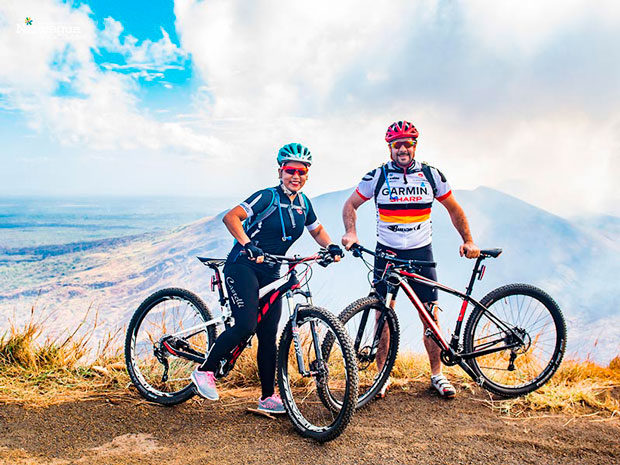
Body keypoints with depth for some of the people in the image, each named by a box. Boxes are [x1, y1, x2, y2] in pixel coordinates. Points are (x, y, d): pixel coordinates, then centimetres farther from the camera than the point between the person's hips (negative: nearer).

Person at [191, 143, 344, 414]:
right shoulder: (267, 197, -12)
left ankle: (268, 397, 15)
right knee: (246, 325, -21)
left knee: (269, 336, 5)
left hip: (270, 273, 6)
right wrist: (248, 245, -36)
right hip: (243, 266, -6)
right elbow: (231, 217, -22)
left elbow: (317, 230, 24)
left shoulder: (303, 203, 8)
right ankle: (205, 370, 1)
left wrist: (330, 246, 4)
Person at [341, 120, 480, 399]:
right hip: (386, 253, -1)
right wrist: (351, 233, -13)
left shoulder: (431, 175, 2)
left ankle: (437, 375, 17)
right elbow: (351, 204, 4)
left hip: (421, 254, 1)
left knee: (431, 317, 1)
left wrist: (468, 241, 3)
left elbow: (453, 209, 11)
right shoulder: (377, 177, -2)